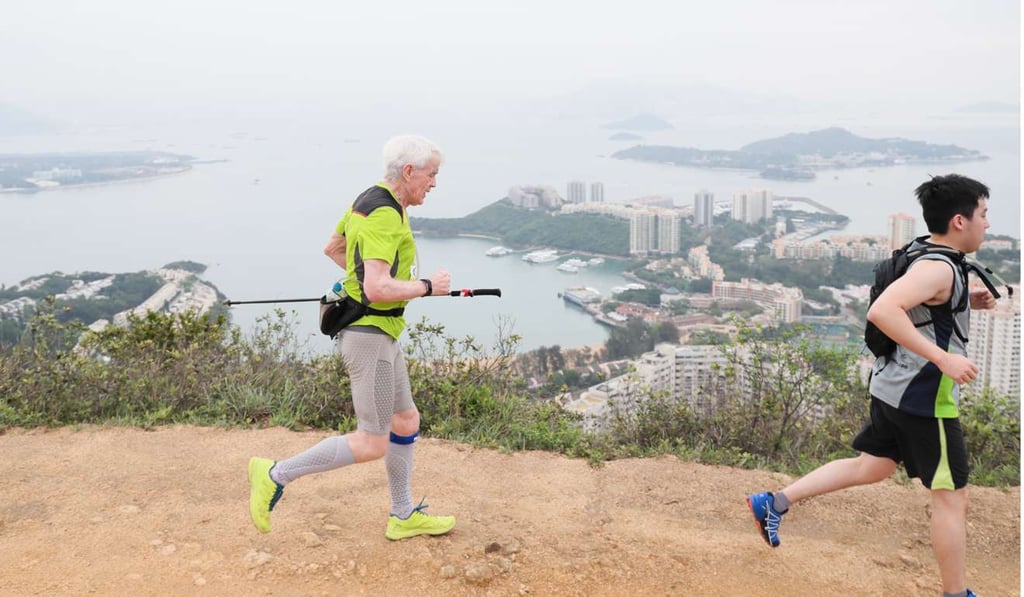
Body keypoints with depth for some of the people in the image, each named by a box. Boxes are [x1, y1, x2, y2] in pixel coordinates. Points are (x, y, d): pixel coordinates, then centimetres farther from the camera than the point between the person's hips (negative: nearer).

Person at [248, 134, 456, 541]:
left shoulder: (368, 200, 10)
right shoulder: (384, 215, -21)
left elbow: (332, 248, 25)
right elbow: (377, 289, -30)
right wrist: (427, 287, -16)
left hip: (379, 333, 11)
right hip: (370, 335, -11)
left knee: (406, 423, 17)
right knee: (372, 443, -3)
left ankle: (404, 517, 29)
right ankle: (275, 475, 6)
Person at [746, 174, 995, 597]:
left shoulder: (925, 256, 9)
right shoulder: (938, 267, -21)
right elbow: (882, 311, -36)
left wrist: (968, 301, 12)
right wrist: (943, 358, -34)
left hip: (895, 388, 10)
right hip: (924, 399, -10)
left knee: (872, 467, 20)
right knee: (951, 497, 4)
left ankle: (775, 502, 17)